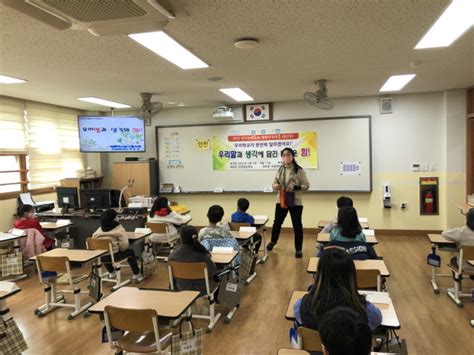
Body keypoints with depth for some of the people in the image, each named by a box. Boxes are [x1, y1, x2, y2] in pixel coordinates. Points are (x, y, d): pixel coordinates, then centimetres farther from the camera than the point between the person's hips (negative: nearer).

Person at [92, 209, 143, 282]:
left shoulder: (100, 229, 1)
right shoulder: (119, 228, -12)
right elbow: (124, 244, -17)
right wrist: (121, 249, 4)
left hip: (101, 257, 5)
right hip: (113, 256, -5)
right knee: (130, 252, 21)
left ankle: (111, 273, 54)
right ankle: (136, 274, 27)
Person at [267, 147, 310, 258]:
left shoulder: (299, 170, -9)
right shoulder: (280, 170, 4)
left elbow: (306, 185, -7)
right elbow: (274, 183, 11)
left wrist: (296, 187, -23)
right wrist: (276, 186, -12)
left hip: (296, 202, -4)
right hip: (281, 201, 4)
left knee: (297, 225, 3)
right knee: (277, 222, 16)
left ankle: (298, 249, 17)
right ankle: (273, 241, 42)